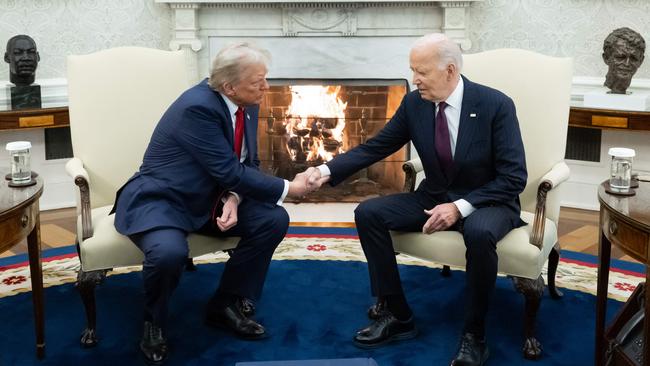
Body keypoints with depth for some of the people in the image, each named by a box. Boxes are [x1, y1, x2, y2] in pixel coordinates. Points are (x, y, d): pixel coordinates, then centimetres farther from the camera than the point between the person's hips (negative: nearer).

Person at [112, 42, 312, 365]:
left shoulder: (246, 105, -1)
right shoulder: (198, 107, -27)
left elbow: (247, 165, 5)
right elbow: (229, 171, -28)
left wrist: (233, 200, -16)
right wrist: (287, 189, -19)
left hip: (210, 199, 8)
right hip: (159, 200, -8)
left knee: (274, 220, -9)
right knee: (170, 252, -37)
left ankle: (226, 305, 6)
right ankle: (154, 322, -3)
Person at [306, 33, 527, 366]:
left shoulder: (496, 105, -18)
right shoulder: (414, 103, -5)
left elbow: (514, 177, -18)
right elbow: (375, 147, 1)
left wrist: (461, 206, -26)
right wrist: (328, 170, -13)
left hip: (487, 202, -5)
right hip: (434, 197, 5)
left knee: (479, 233, -39)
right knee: (368, 212, -12)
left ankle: (474, 336, -18)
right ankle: (397, 315, -3)